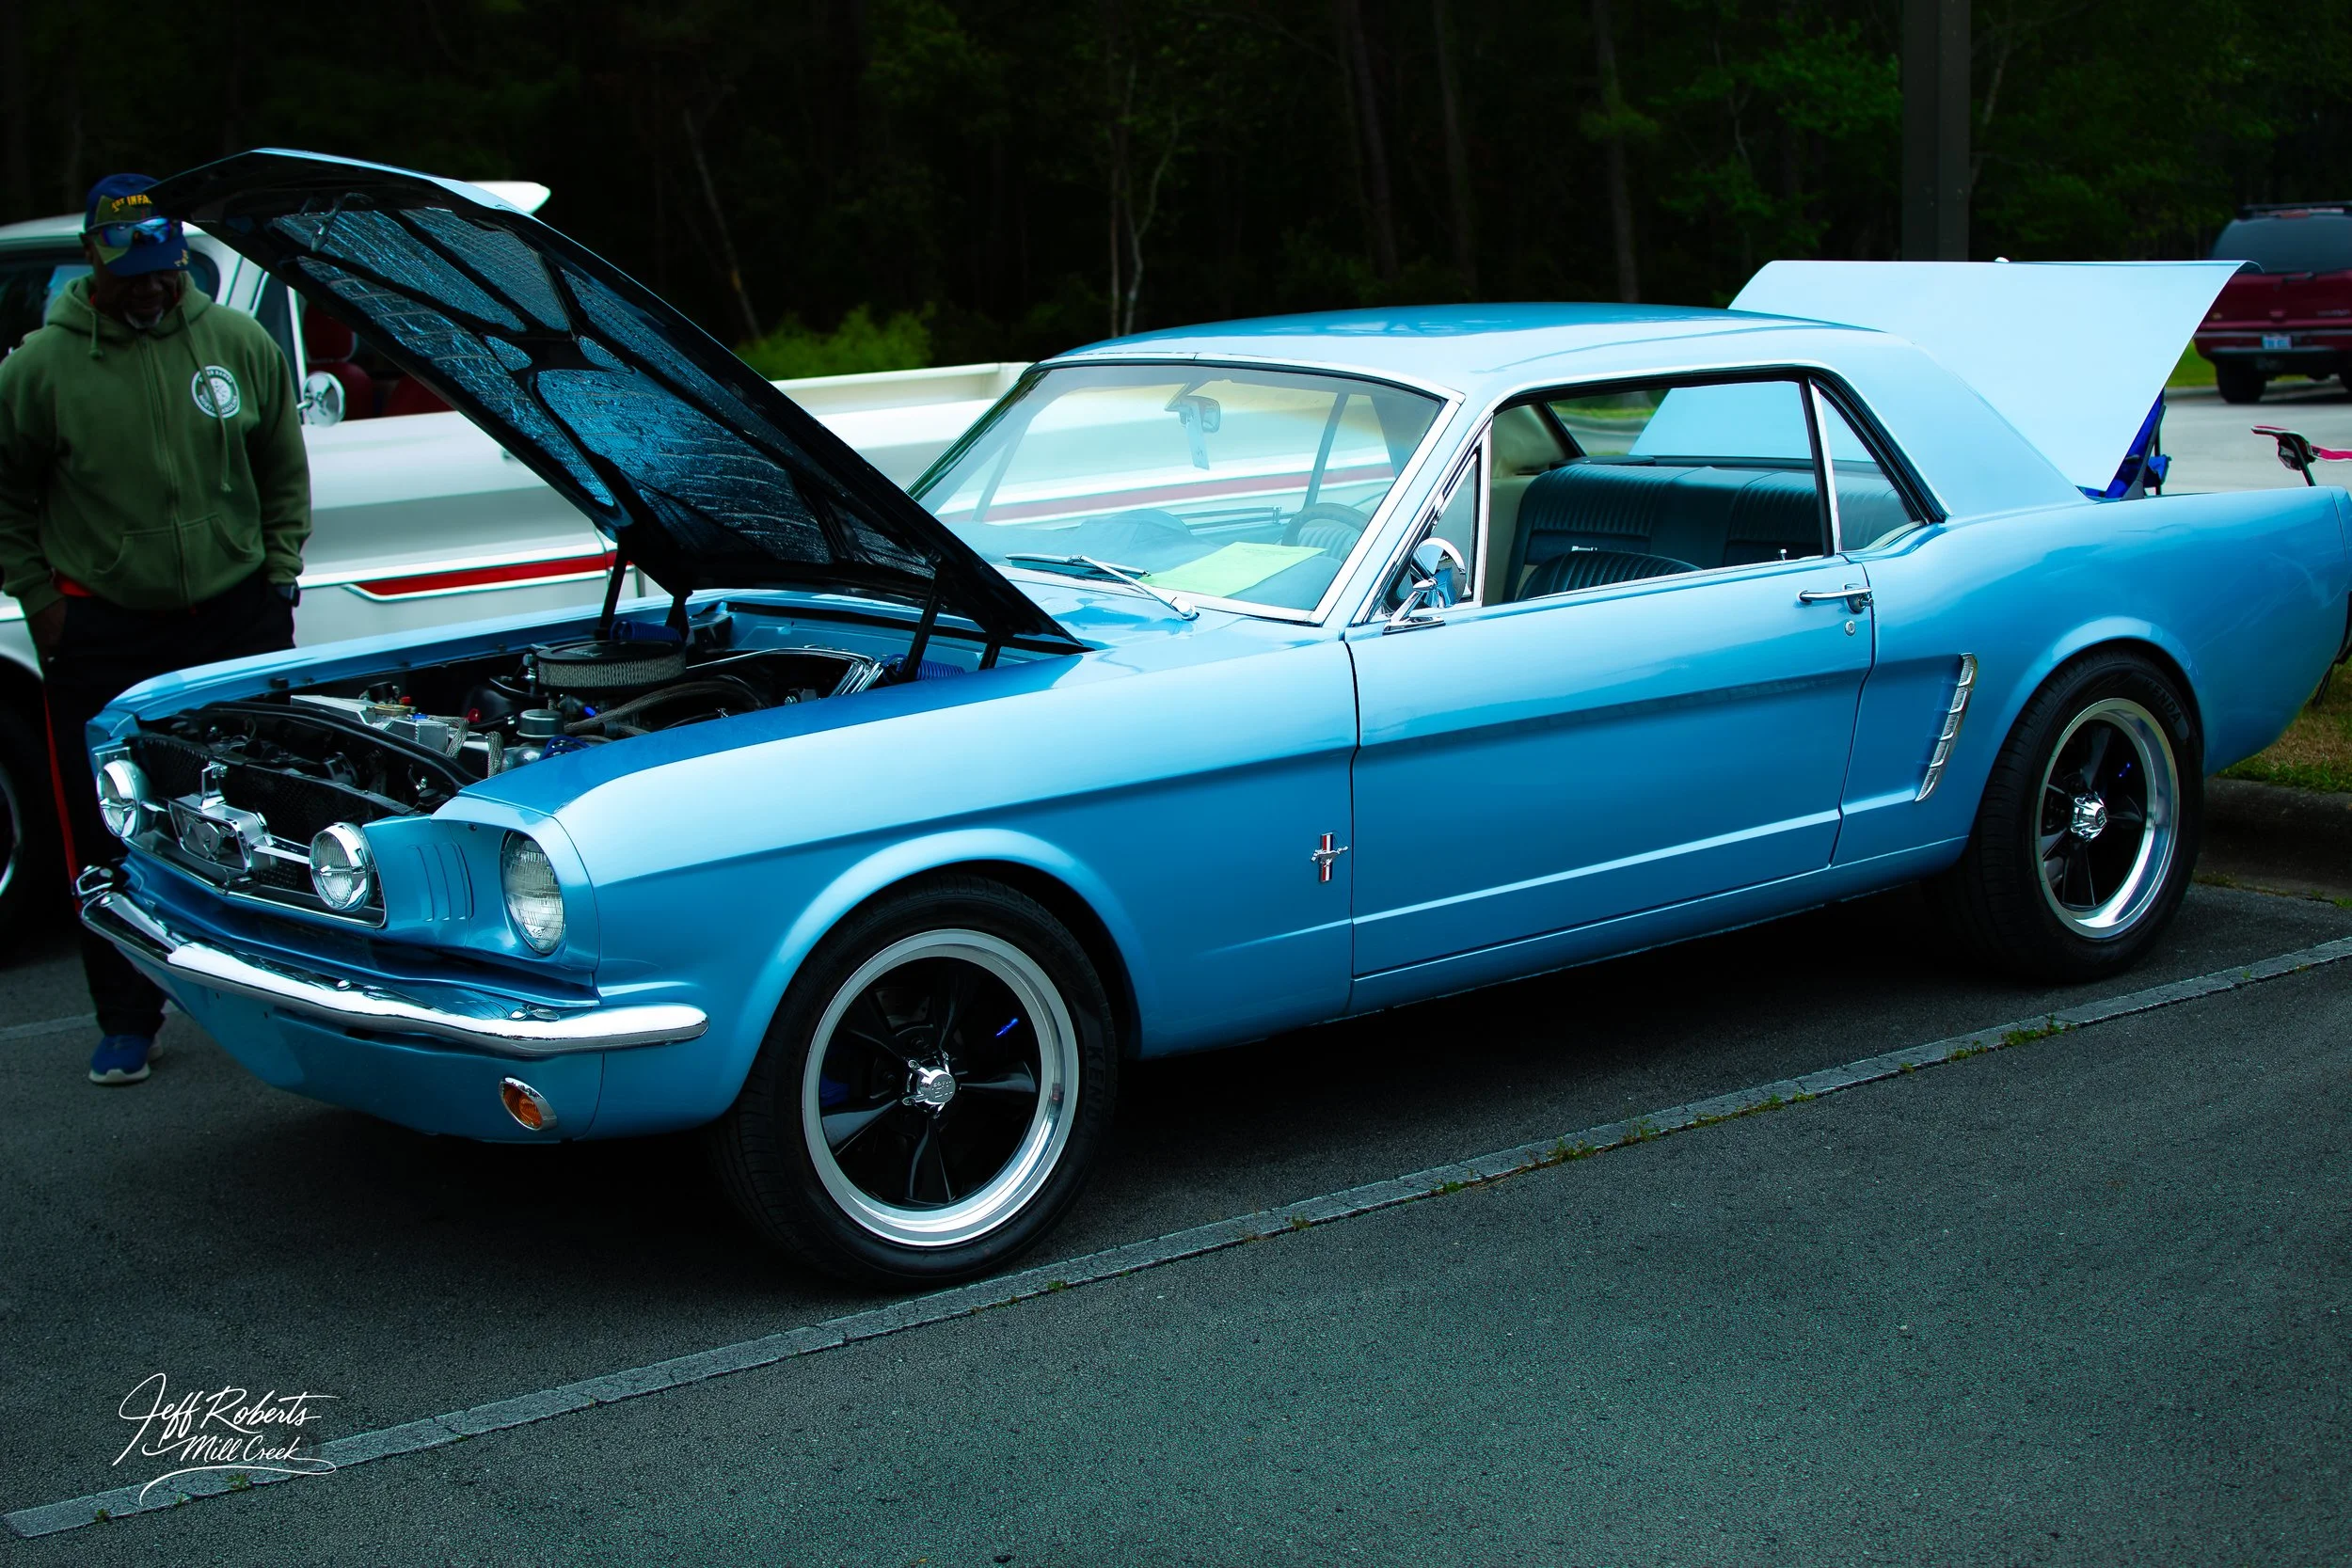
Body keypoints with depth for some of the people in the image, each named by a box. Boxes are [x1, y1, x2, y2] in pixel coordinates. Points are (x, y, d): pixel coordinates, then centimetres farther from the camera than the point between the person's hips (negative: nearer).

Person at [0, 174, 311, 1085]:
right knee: (111, 835, 4)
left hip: (238, 614, 2)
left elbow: (284, 472, 13)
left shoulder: (239, 345, 2)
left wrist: (278, 573, 6)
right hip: (102, 633, -1)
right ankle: (128, 1020, 16)